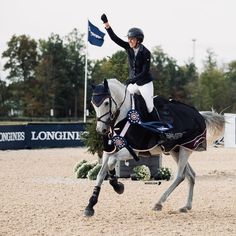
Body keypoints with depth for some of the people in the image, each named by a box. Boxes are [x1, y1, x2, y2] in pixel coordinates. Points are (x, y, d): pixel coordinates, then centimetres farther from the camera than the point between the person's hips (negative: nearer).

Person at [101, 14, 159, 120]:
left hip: (145, 83, -5)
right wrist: (106, 23, -17)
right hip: (132, 82, 6)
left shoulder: (145, 53, -16)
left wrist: (133, 79, -32)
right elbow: (114, 38, -7)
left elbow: (145, 71, -19)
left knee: (150, 108, -6)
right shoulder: (128, 48, -2)